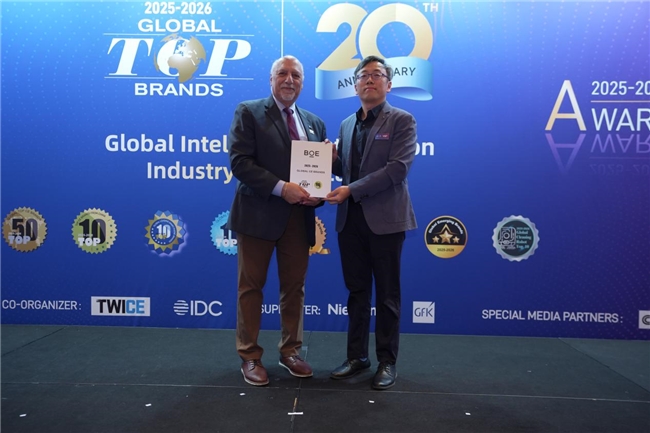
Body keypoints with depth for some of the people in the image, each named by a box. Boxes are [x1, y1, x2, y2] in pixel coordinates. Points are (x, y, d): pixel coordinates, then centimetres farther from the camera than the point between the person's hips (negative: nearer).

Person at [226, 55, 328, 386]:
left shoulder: (314, 123, 15)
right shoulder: (248, 113, 0)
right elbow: (239, 161, -12)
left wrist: (316, 194, -8)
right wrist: (281, 188, -21)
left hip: (298, 216, 5)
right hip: (259, 214, -4)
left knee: (295, 287, 11)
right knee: (251, 286, 5)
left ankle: (290, 352, 26)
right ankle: (250, 357, 18)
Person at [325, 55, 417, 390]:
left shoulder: (402, 121, -3)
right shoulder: (347, 125, 16)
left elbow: (397, 169, -15)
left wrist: (351, 190, -20)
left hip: (385, 219, -5)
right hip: (350, 219, 5)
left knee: (387, 295, 6)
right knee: (356, 291, 12)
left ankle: (387, 361, 20)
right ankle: (356, 356, 25)